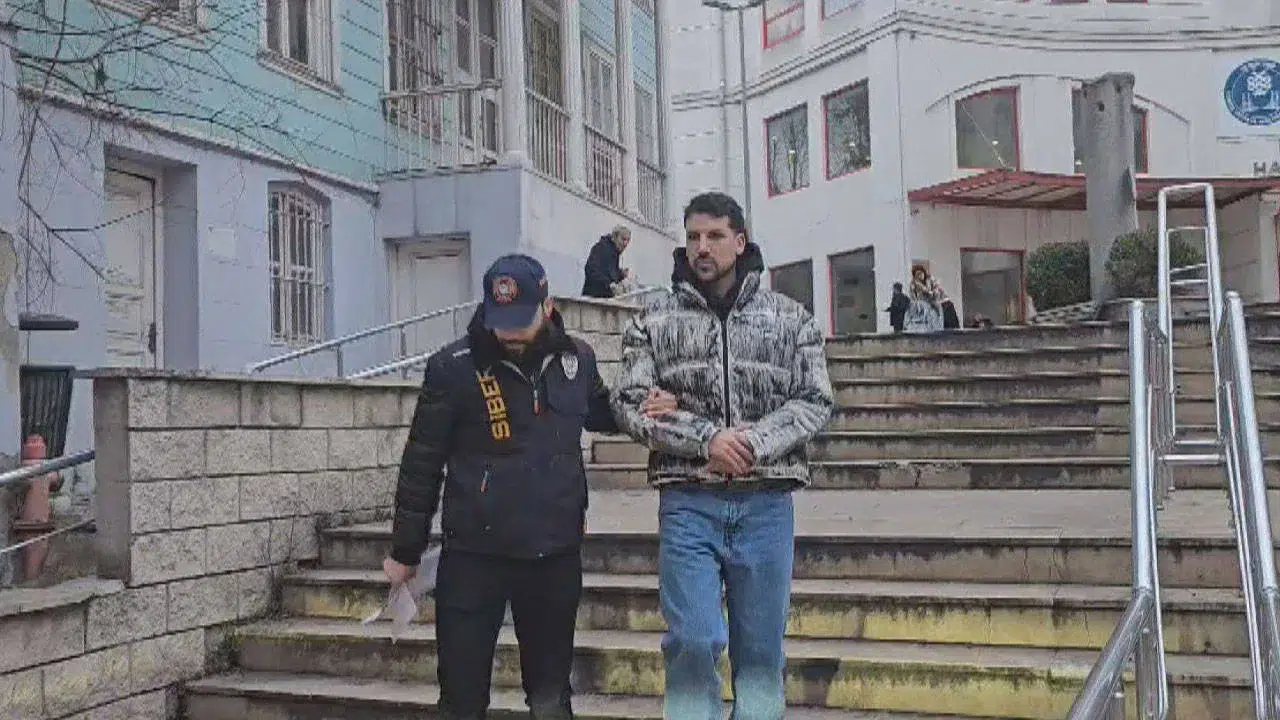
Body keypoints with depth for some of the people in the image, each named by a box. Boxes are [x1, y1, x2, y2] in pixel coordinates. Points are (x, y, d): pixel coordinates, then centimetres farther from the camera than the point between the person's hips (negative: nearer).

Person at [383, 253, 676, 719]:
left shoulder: (576, 358, 3)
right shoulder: (454, 367, -9)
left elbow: (597, 412, 24)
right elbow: (422, 464, -2)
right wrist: (405, 552, 3)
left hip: (556, 553, 3)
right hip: (474, 556, -3)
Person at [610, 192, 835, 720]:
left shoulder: (790, 318, 8)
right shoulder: (654, 322, 6)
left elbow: (815, 402, 2)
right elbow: (630, 404, -3)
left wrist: (754, 443, -14)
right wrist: (706, 438, -15)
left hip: (766, 502, 1)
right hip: (688, 502, -1)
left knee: (761, 647, 9)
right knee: (692, 641, -5)